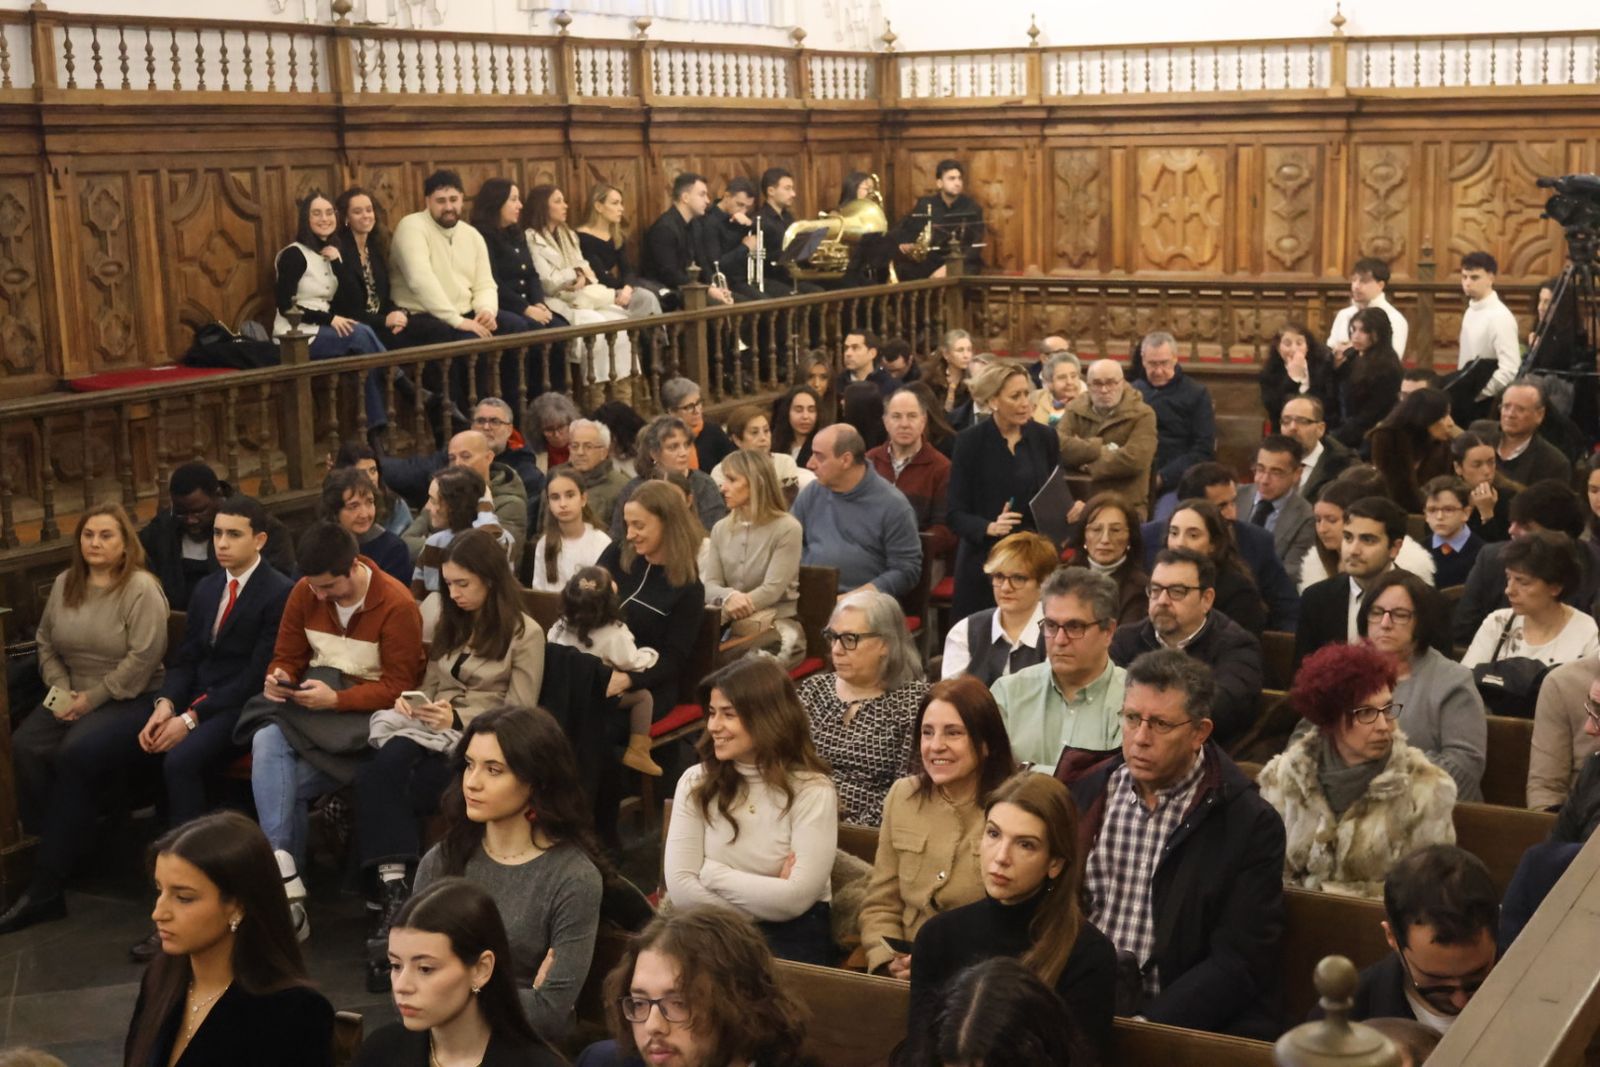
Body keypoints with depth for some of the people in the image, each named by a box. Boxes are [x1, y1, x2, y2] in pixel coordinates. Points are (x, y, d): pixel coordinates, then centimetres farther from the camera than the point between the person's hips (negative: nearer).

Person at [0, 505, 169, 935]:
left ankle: (45, 886, -22)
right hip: (76, 697, 6)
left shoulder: (141, 588, -11)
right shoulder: (65, 584, 10)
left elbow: (142, 659, -18)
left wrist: (93, 699, -16)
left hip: (132, 700, -6)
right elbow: (46, 643, 14)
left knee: (74, 753, -30)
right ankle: (60, 848, -15)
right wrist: (61, 690, -3)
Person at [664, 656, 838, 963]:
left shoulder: (812, 791, -4)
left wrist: (712, 872, -7)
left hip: (790, 938, -3)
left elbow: (795, 899, -14)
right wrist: (767, 897, -11)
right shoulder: (695, 782, 5)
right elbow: (680, 887, -5)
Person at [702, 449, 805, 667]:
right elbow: (709, 585, 2)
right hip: (731, 622, 4)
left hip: (776, 623, -4)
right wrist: (728, 597, -23)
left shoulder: (787, 528, -8)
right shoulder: (721, 528, 10)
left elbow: (772, 590, -15)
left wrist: (737, 608, -26)